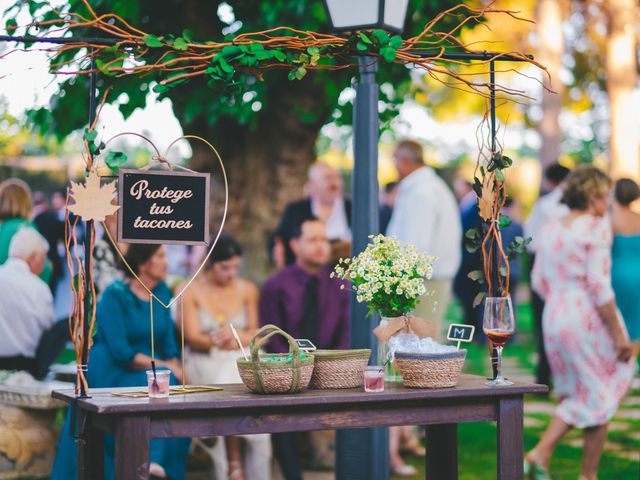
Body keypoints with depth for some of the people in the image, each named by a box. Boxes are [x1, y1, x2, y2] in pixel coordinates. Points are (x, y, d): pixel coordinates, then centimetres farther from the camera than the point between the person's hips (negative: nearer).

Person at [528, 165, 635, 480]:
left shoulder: (550, 230, 10)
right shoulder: (596, 227, -11)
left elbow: (539, 282, 11)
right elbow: (599, 284, -18)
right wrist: (618, 333, -14)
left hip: (554, 320, 7)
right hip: (591, 320, -7)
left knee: (575, 396, 18)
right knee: (599, 397, 6)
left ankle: (540, 454, 8)